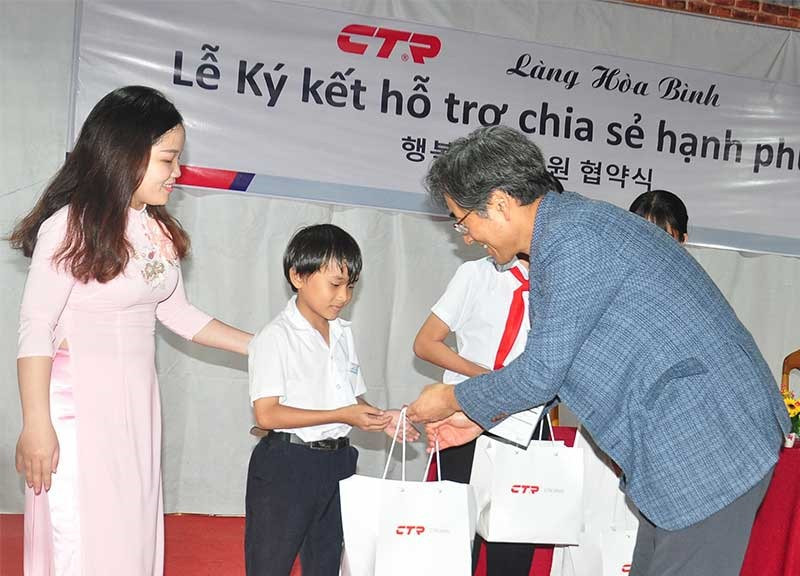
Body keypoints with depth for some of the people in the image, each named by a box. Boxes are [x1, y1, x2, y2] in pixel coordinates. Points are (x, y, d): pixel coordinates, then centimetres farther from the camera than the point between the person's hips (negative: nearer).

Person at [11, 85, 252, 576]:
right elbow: (35, 329, -13)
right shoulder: (71, 226, -13)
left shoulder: (160, 231, 6)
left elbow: (177, 313, 12)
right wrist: (36, 424, -15)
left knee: (133, 533, 11)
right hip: (79, 406, -6)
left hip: (137, 404, 7)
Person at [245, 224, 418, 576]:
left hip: (337, 463, 7)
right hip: (286, 465, -7)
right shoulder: (276, 337, -13)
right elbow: (266, 414, -20)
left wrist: (380, 419, -4)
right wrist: (341, 416, -22)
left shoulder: (343, 334, 10)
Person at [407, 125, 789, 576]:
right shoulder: (567, 224, 13)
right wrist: (479, 417, 21)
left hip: (710, 445, -10)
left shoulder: (574, 240, -20)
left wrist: (452, 399, 0)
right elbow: (557, 364, 21)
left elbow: (541, 373, -17)